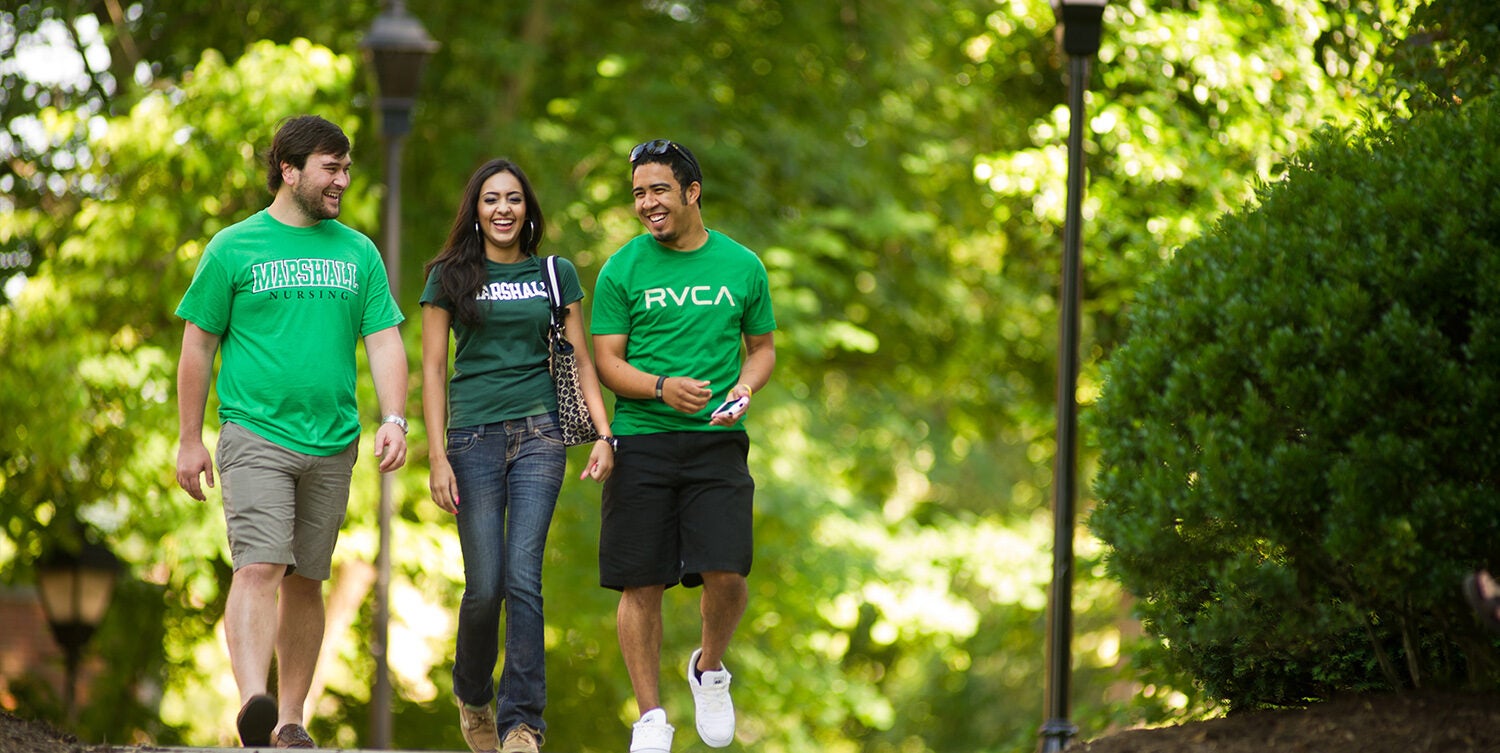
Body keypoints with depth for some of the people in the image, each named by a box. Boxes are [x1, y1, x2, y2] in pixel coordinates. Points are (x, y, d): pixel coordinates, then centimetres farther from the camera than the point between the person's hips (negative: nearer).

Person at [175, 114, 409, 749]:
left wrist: (394, 419, -6)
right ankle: (252, 701, -35)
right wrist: (190, 440, 1)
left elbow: (384, 341, 10)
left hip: (331, 441, 4)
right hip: (256, 434, -4)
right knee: (259, 567, -19)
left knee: (305, 583, 9)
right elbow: (198, 346, 5)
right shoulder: (234, 249, 2)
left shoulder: (358, 253, 12)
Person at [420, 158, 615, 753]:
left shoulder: (556, 275, 10)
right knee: (485, 587, -3)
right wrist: (437, 457, -4)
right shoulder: (451, 277, 6)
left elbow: (580, 359, 11)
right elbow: (433, 369, 4)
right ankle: (472, 693, 25)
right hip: (473, 436, 0)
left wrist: (604, 435, -1)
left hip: (538, 434, 0)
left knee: (523, 579, -12)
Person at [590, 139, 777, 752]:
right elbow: (606, 361, 2)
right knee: (641, 585, -1)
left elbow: (763, 346, 18)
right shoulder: (622, 271, 3)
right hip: (641, 442, 0)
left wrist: (746, 386, -3)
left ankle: (710, 669, 17)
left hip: (716, 442, 0)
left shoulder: (742, 266, 8)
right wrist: (662, 387, -16)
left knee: (726, 571, -13)